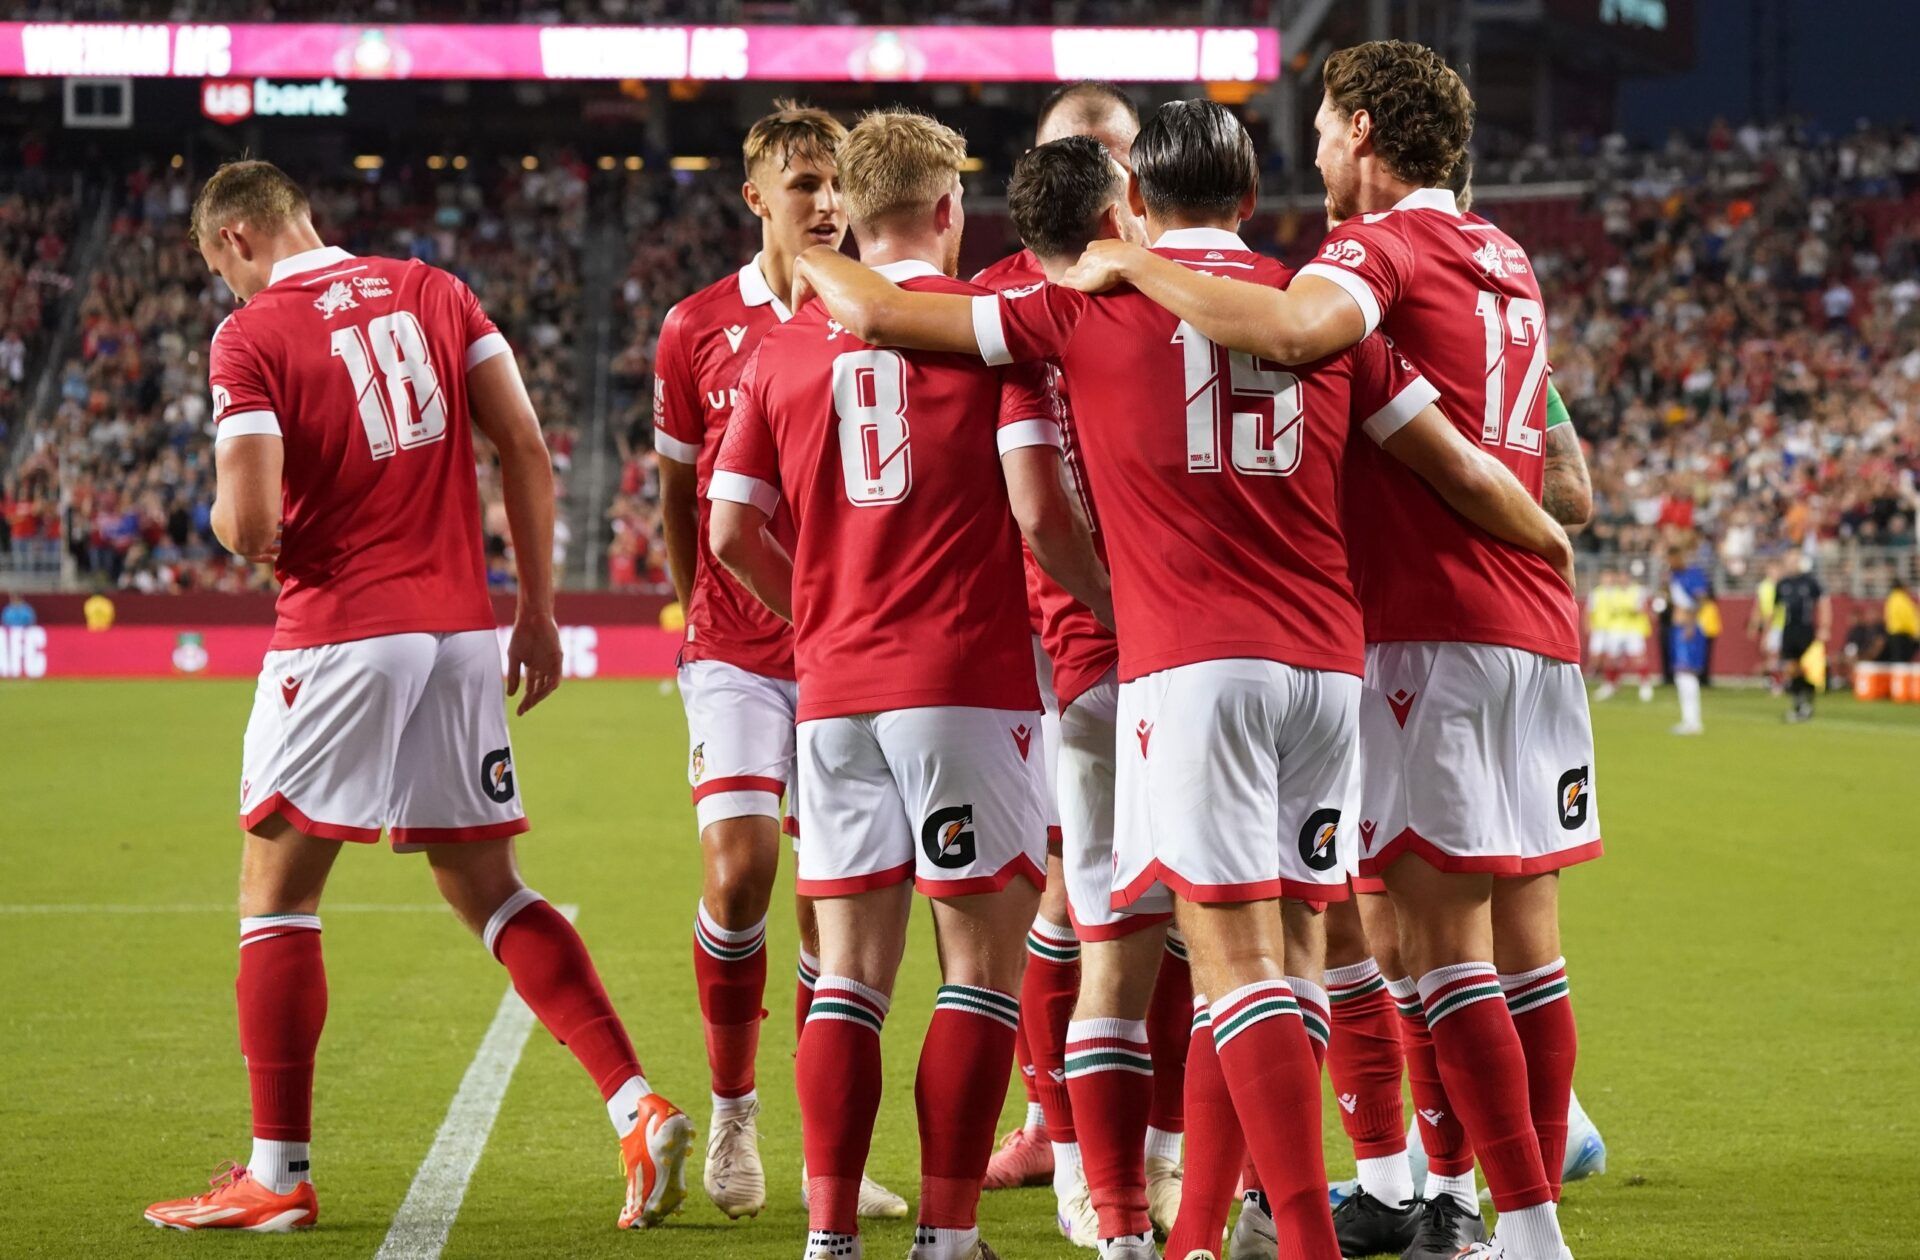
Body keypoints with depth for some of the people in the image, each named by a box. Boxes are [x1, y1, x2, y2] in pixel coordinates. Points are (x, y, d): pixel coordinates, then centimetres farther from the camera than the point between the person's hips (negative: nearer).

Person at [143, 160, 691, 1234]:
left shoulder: (252, 337, -7)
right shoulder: (433, 292, 10)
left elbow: (252, 527, -14)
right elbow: (525, 447, 5)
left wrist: (226, 515, 10)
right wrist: (539, 611, 9)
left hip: (340, 639, -5)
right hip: (462, 631, 5)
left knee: (276, 894, 7)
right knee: (486, 888, 13)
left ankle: (280, 1175, 7)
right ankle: (640, 1110, 1)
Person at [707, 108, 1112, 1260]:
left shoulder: (785, 345, 9)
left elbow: (732, 530, 8)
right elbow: (1039, 510, -12)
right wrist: (1116, 609, 3)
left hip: (834, 688, 4)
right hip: (968, 679, -4)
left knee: (853, 968, 8)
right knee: (987, 955, 2)